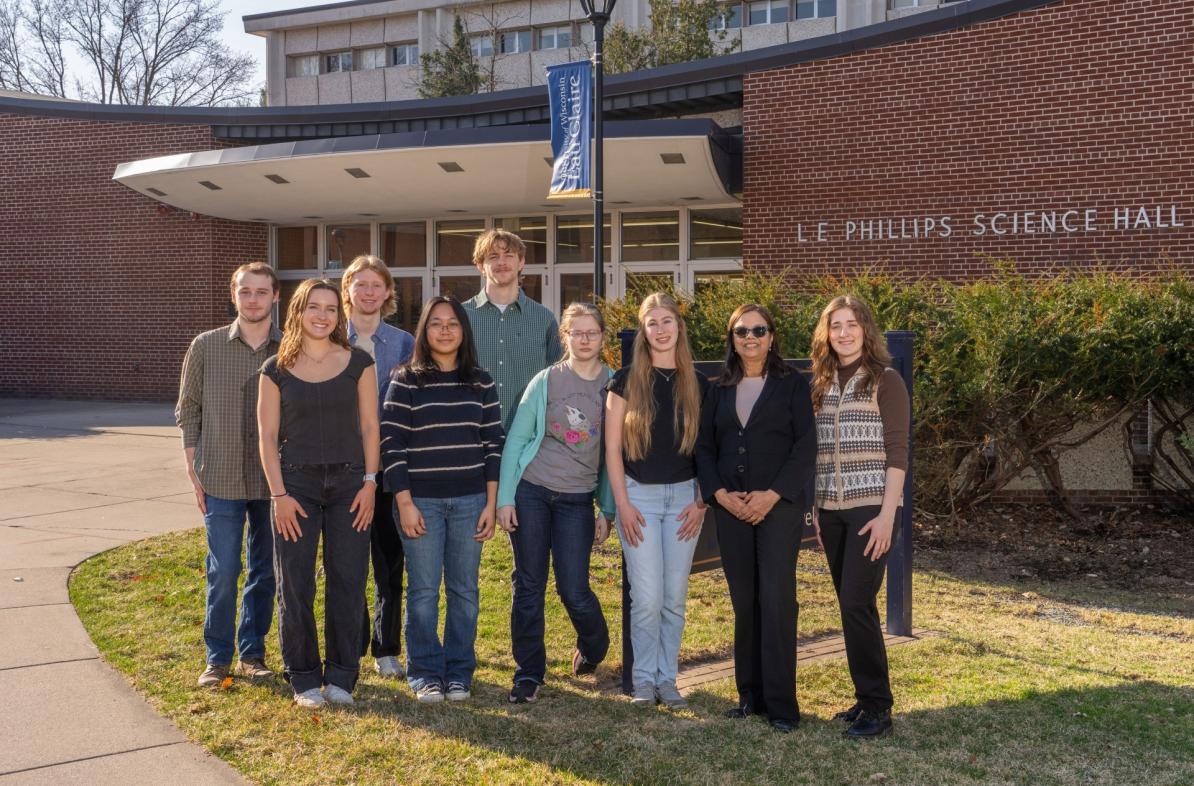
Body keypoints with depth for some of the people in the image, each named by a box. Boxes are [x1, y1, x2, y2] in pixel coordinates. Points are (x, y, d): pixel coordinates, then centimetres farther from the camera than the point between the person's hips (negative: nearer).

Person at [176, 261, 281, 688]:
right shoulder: (206, 346, 1)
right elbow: (188, 410, 5)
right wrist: (194, 472, 0)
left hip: (274, 481, 1)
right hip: (222, 480, -1)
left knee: (265, 572, 10)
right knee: (223, 572, 2)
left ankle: (251, 653, 24)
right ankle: (217, 658, 16)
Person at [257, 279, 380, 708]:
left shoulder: (358, 363, 3)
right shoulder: (276, 369, 2)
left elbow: (369, 426, 4)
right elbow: (268, 435, 0)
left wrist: (370, 481, -4)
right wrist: (279, 493, -7)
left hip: (349, 484, 1)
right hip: (296, 484, 0)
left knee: (347, 584, 3)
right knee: (296, 587, 2)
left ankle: (341, 676, 17)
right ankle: (304, 678, 16)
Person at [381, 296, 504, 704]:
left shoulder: (481, 383, 6)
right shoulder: (406, 381, -1)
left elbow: (493, 444, 6)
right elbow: (391, 444, -4)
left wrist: (491, 503, 1)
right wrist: (405, 503, -10)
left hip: (470, 500, 2)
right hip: (421, 500, -2)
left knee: (464, 589, 7)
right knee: (424, 589, 2)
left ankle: (459, 671, 19)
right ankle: (425, 673, 15)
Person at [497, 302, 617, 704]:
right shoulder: (546, 381, 0)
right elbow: (516, 439, 2)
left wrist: (607, 511, 3)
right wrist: (504, 497, -3)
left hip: (577, 500, 0)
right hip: (531, 492, 0)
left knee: (574, 590, -2)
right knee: (528, 585, 3)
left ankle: (593, 648, 30)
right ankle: (528, 673, 16)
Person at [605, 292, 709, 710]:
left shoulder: (697, 385, 5)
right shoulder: (627, 381, -1)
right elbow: (612, 447, -2)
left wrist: (702, 501, -1)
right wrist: (622, 504, -8)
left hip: (683, 496, 2)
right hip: (639, 494, -2)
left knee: (675, 597, 6)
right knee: (647, 597, -4)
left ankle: (667, 678, 19)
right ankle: (644, 678, 13)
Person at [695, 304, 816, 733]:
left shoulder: (792, 385, 2)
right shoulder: (720, 390, 13)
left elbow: (806, 446, -4)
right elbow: (704, 447, 11)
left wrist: (772, 495, -13)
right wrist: (720, 494, -4)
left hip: (779, 505, -3)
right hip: (730, 507, 4)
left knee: (776, 599, -7)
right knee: (744, 602, 6)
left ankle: (781, 703, -1)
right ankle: (750, 694, 17)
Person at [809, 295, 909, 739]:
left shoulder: (885, 381, -4)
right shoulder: (821, 384, 12)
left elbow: (896, 452, -9)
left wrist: (887, 513, -15)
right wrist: (816, 508, 11)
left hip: (871, 507, -6)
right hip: (832, 508, 6)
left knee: (856, 603, -12)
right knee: (850, 605, 9)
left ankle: (878, 707, -1)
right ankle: (866, 697, 21)